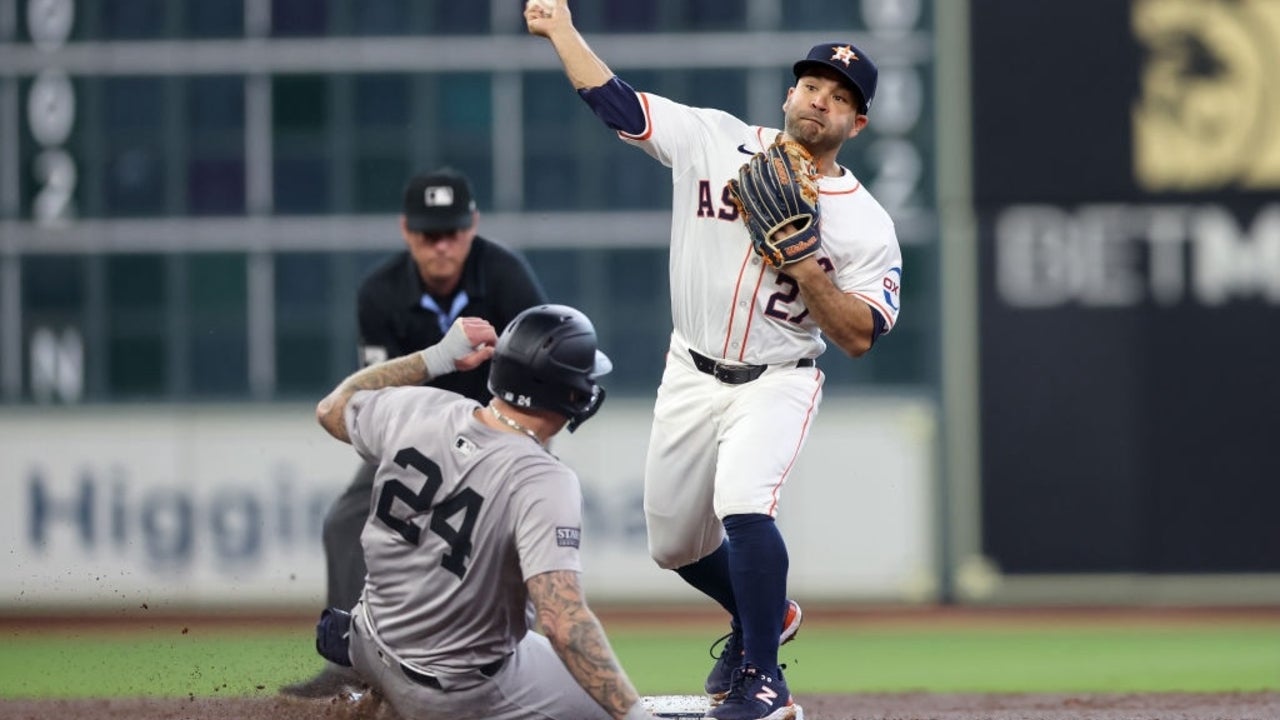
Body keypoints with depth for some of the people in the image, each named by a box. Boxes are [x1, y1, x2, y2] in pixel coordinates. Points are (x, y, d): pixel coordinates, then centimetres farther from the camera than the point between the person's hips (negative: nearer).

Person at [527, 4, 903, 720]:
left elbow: (860, 337, -12)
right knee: (675, 545, 13)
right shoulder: (717, 141, -3)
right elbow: (616, 101, -1)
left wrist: (806, 268, -24)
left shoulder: (867, 225, -9)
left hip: (777, 383, -4)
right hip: (691, 379, 4)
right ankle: (763, 615, 44)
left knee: (743, 503, -30)